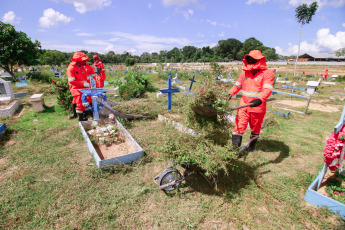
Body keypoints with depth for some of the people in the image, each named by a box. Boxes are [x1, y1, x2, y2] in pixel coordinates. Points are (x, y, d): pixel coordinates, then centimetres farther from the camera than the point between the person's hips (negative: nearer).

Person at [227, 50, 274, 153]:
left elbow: (268, 89, -19)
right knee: (239, 126, -4)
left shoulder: (267, 73, -7)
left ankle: (251, 147, 35)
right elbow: (237, 85, 12)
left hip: (258, 107, -2)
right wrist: (230, 93, -7)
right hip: (244, 105, 3)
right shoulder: (244, 72, 8)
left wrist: (260, 99, -37)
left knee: (255, 128, 15)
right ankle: (235, 147, 3)